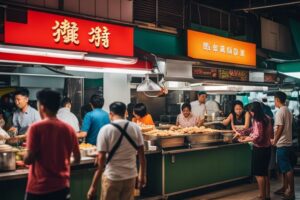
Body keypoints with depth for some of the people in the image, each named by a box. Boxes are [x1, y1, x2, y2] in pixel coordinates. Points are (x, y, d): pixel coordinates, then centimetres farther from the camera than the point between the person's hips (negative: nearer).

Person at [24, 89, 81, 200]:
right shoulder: (69, 128, 1)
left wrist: (25, 157, 8)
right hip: (62, 186, 4)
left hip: (39, 188, -4)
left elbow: (29, 159, -14)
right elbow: (77, 158, 8)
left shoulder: (36, 128, -12)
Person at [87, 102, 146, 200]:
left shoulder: (106, 130, -11)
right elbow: (141, 154, 2)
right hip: (130, 176, 4)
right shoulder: (135, 128, -1)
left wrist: (93, 186, -9)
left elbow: (101, 159, -14)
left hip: (112, 177, -3)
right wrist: (142, 175, 14)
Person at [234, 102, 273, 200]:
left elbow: (257, 137, -25)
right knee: (265, 173, 18)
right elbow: (253, 129, 16)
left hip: (260, 149, -9)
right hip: (267, 148, 9)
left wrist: (246, 139, -10)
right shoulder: (266, 118, 7)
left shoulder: (258, 121, -21)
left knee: (259, 174, 1)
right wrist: (240, 132, 16)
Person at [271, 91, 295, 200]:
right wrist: (276, 139, 19)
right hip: (288, 143, 9)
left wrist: (275, 141, -11)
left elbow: (280, 128, -21)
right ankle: (285, 188, 24)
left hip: (282, 144, -9)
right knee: (285, 168, 16)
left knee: (287, 169, -4)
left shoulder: (280, 112, -16)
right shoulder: (288, 111, 12)